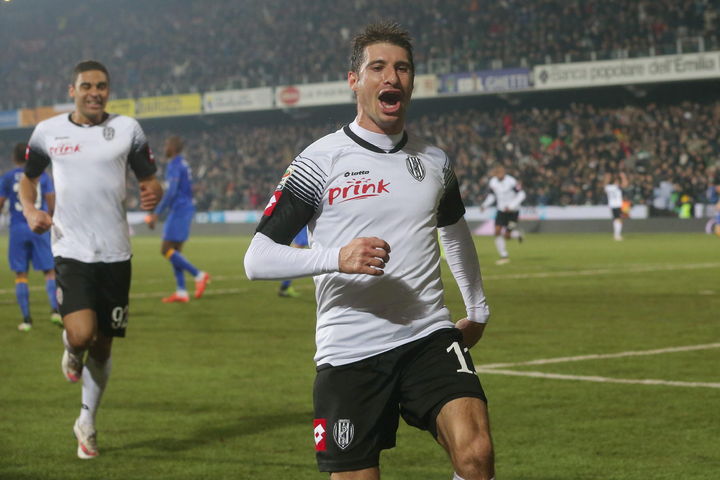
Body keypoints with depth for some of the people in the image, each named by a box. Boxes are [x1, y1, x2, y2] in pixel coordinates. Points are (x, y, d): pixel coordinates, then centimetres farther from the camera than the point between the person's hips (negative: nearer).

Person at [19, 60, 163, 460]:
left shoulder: (127, 129, 3)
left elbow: (150, 181, 8)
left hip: (115, 253, 1)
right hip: (71, 250, -1)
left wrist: (153, 194, -16)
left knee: (103, 344, 8)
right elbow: (28, 178, 20)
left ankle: (87, 422, 29)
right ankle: (71, 349, 17)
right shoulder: (48, 131, 4)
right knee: (82, 334, -22)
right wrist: (29, 210, 0)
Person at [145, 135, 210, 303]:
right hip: (187, 208, 10)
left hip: (179, 211, -10)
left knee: (166, 250, -9)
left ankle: (199, 275, -12)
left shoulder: (174, 166, -13)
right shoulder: (183, 164, 18)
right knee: (175, 251, 9)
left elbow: (170, 193, -23)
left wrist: (156, 214, -23)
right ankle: (181, 292, 6)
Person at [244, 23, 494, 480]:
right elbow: (257, 259, -8)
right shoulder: (319, 162, -4)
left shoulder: (434, 160, 10)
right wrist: (336, 258, -22)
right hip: (349, 351, -3)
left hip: (430, 338, 3)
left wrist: (478, 310, 34)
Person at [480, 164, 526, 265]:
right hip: (501, 211, 5)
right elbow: (492, 195, 13)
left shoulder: (511, 181, -19)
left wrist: (511, 206, -23)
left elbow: (521, 194, -15)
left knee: (507, 236, -7)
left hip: (513, 211, -5)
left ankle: (517, 233, 29)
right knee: (497, 232, -10)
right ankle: (504, 256, 1)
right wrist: (485, 205, -5)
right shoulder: (493, 182, -1)